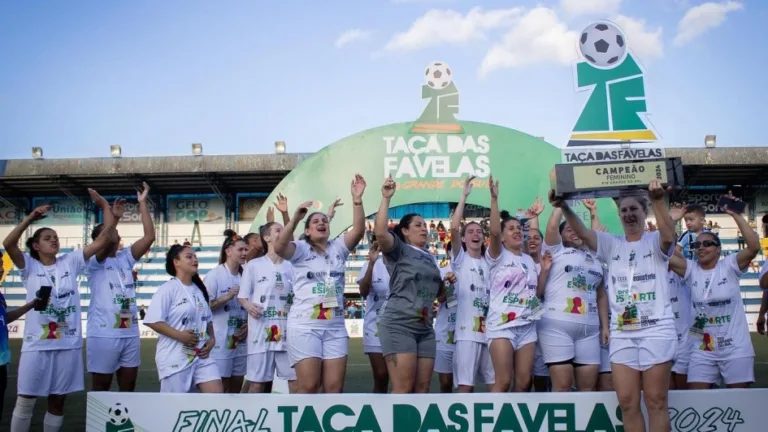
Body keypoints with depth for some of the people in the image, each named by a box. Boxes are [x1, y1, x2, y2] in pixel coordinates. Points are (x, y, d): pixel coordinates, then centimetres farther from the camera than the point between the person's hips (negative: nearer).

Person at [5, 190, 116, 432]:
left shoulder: (71, 262, 7)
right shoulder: (29, 266, 3)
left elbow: (103, 238, 2)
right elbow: (8, 244, -15)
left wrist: (104, 204, 0)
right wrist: (30, 218, -16)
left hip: (68, 344, 2)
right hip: (36, 345, -2)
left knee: (57, 401, 11)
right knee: (25, 401, 5)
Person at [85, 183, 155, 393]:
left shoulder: (126, 258, 10)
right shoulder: (94, 262, -3)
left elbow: (149, 237, 1)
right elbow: (104, 246, -26)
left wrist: (142, 203, -3)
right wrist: (113, 217, -34)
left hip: (130, 334, 5)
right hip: (103, 335, -5)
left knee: (128, 386, 12)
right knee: (101, 387, 5)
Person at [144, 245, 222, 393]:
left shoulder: (199, 289, 13)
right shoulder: (167, 289, -9)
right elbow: (152, 321, -16)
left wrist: (212, 339, 3)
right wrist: (180, 335, -20)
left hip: (201, 355, 6)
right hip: (174, 358, -6)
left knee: (217, 393, -3)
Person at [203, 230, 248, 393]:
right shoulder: (214, 274, -9)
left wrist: (248, 324, 1)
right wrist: (227, 297, -20)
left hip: (241, 340, 6)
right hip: (221, 341, -6)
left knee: (237, 385, 13)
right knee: (221, 387, -1)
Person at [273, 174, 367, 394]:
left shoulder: (338, 248, 11)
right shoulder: (301, 249, 3)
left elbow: (358, 230, -5)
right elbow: (279, 247, -17)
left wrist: (357, 199, -18)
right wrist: (295, 219, -29)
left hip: (335, 328, 3)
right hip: (305, 327, -3)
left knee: (334, 388, 2)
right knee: (309, 387, -5)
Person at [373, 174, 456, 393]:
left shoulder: (430, 257, 22)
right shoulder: (398, 250, 0)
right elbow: (380, 232, -21)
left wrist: (446, 282, 11)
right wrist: (386, 198, -20)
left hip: (425, 328, 8)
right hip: (398, 325, -8)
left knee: (422, 388, 5)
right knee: (403, 388, -13)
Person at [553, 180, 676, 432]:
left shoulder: (655, 242, 3)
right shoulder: (611, 245, 11)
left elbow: (669, 236, -20)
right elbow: (582, 232, -4)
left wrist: (658, 200, -32)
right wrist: (564, 207, -21)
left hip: (657, 331, -3)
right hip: (622, 334, 4)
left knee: (656, 402, 1)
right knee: (627, 402, 5)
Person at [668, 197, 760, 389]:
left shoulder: (730, 266, -4)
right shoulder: (691, 270, 1)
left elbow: (754, 246, -19)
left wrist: (736, 215, -20)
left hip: (735, 348, -2)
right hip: (702, 350, 2)